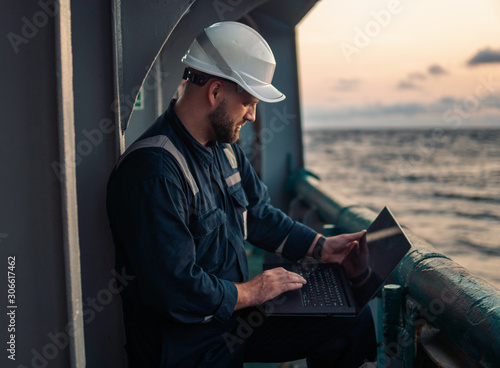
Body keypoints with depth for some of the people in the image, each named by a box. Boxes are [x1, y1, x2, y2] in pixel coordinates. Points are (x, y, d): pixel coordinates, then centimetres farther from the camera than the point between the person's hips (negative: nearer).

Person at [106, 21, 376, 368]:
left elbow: (259, 214, 16)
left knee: (355, 320, 5)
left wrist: (321, 247, 7)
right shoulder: (155, 173, -27)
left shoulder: (225, 147, 4)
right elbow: (175, 290, -28)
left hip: (235, 311, 9)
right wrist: (249, 292, -15)